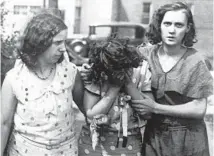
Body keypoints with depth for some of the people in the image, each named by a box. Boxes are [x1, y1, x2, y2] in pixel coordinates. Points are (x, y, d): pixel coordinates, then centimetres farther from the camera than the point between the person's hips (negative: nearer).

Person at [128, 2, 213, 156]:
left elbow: (199, 109, -14)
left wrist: (155, 108, -20)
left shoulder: (194, 61, -12)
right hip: (152, 135, 2)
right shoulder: (144, 54, -6)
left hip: (186, 139, -1)